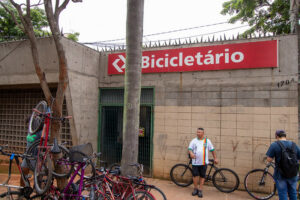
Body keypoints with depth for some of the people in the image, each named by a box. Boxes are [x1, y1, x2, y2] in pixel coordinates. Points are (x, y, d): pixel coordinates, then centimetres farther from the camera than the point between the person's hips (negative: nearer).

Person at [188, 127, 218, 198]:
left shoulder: (207, 141, 5)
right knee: (195, 175, 0)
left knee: (202, 176, 5)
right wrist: (191, 153, -25)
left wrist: (215, 158, 9)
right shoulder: (194, 141, 4)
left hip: (203, 162, 0)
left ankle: (200, 190, 16)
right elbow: (190, 148, -3)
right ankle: (195, 189, 20)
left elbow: (212, 150, 10)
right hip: (195, 162, 0)